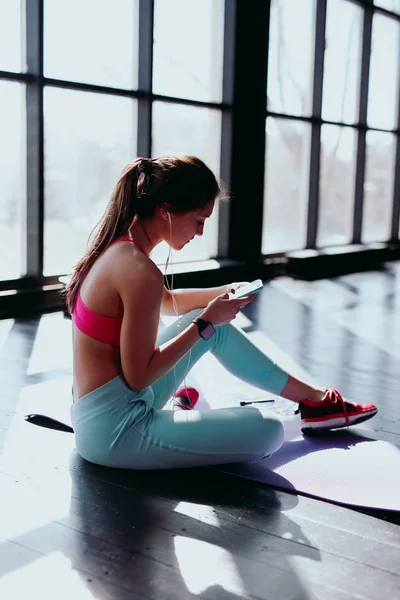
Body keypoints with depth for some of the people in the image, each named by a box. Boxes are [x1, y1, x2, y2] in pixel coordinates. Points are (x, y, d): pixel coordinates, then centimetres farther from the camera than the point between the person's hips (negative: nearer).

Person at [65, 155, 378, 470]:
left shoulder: (117, 246, 4)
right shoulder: (141, 273, -26)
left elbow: (166, 301, 23)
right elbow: (138, 376, -22)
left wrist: (222, 292, 9)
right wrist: (205, 323, -14)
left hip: (100, 411, 10)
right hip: (115, 433, -10)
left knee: (216, 326, 19)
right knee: (268, 431, -12)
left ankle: (315, 398, 29)